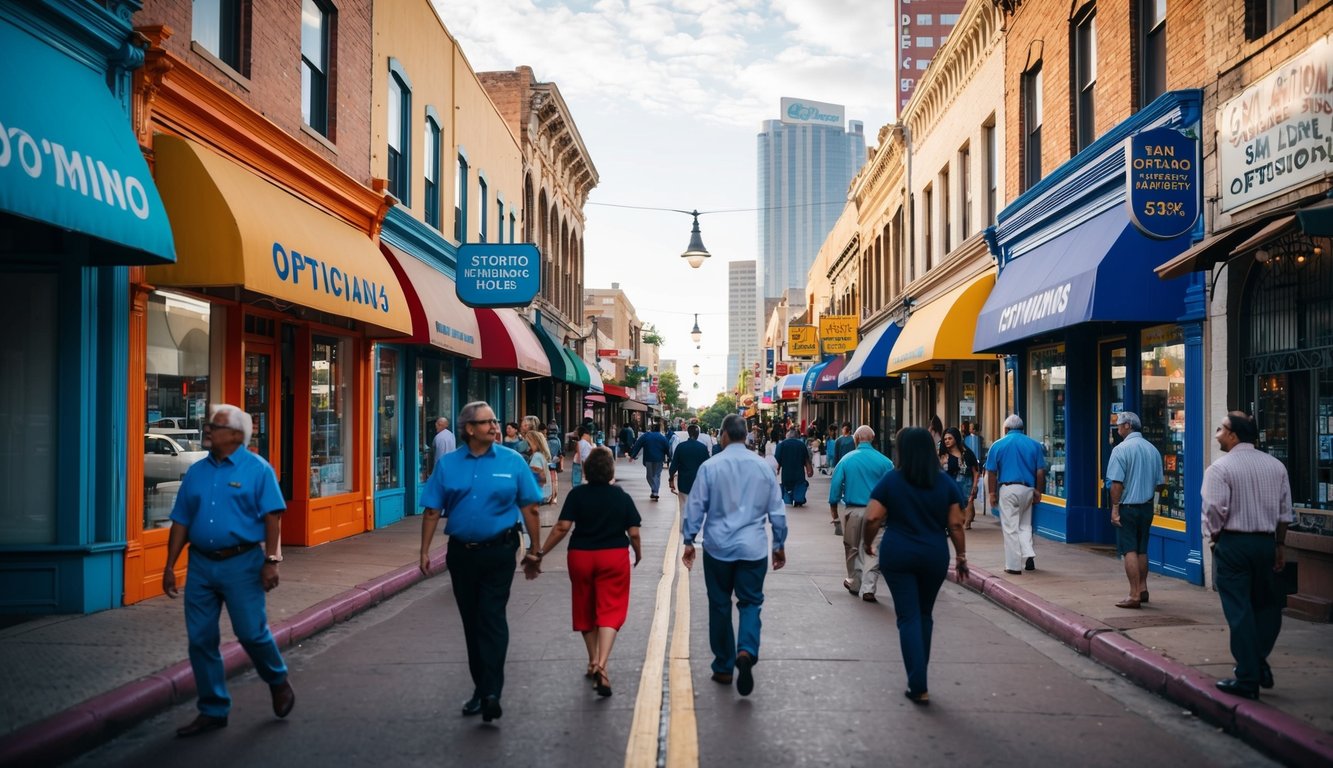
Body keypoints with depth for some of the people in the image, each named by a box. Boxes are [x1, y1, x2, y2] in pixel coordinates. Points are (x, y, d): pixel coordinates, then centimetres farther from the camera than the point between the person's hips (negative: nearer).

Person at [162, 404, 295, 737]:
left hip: (241, 563, -5)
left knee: (251, 632, -3)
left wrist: (271, 561, -15)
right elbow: (181, 522, 13)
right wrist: (169, 566, 9)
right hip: (200, 564, 5)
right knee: (201, 639, 6)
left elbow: (272, 517, -9)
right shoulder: (196, 472, 10)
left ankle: (278, 681, 26)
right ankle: (213, 710, 19)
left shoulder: (257, 469, -4)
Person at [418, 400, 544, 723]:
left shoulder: (512, 461, -3)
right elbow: (432, 511, 4)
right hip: (461, 553, 3)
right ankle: (480, 688, 26)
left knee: (492, 619, -10)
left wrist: (534, 551, 0)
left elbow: (529, 508, 0)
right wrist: (425, 550, -1)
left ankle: (491, 692, -9)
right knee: (471, 622, 13)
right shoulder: (447, 464, 2)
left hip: (498, 552, -3)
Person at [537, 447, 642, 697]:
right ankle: (601, 666, -20)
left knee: (586, 610, 17)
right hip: (614, 557, -1)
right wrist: (638, 552, 16)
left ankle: (593, 662, 31)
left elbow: (562, 527, -12)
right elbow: (633, 533, -3)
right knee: (609, 611, -2)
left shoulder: (577, 494, -6)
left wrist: (541, 552, -5)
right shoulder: (622, 496, -4)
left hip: (581, 556, 1)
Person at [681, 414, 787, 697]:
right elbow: (777, 511, 7)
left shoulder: (710, 466, -5)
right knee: (751, 602, 8)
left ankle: (723, 668, 18)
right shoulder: (763, 467, 2)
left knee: (720, 605, 11)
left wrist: (689, 541, 8)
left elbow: (695, 507, -2)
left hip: (718, 548, -1)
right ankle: (746, 652, -18)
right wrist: (779, 545, 18)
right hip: (753, 548, 1)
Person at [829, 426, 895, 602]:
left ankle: (854, 583, 29)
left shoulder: (846, 460, -3)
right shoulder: (885, 461, -4)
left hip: (852, 511, 1)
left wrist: (834, 509, 9)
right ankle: (868, 589, -3)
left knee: (852, 548, 17)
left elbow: (835, 486, -1)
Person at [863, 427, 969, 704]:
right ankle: (919, 676, 29)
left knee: (909, 618, 2)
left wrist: (868, 543, 6)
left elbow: (872, 518, -11)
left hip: (897, 555, -2)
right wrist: (961, 556, 8)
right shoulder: (946, 483, 0)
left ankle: (919, 687, -3)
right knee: (925, 615, 20)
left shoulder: (891, 480, -7)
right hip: (934, 556, 2)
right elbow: (955, 525, -2)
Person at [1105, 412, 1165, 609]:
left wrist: (1115, 508, -13)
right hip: (1147, 506, 6)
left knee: (1129, 551, -3)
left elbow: (1117, 483, -18)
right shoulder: (1153, 450, 5)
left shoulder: (1121, 449, -13)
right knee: (1142, 550, 18)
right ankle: (1142, 588, 26)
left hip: (1128, 506, -6)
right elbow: (1160, 484, 9)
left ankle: (1134, 595, -5)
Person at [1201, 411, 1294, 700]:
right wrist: (1279, 544, 17)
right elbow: (1285, 512, 9)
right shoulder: (1276, 466, 6)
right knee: (1266, 604, 20)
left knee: (1239, 610, 0)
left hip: (1232, 543, -5)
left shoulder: (1220, 468, -12)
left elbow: (1214, 511, -16)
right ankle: (1260, 663, 18)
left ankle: (1247, 679, 4)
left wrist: (1214, 539, 1)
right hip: (1265, 542, 5)